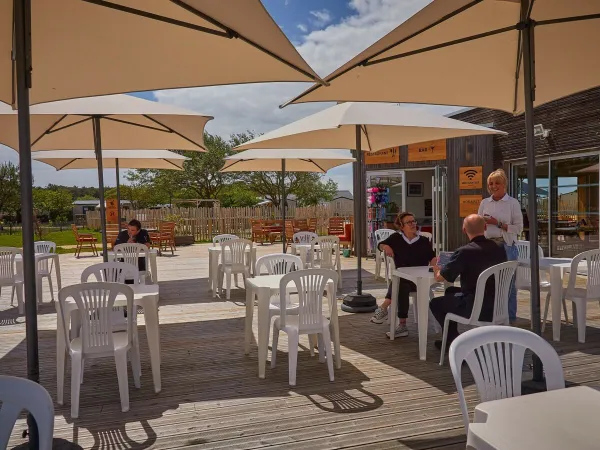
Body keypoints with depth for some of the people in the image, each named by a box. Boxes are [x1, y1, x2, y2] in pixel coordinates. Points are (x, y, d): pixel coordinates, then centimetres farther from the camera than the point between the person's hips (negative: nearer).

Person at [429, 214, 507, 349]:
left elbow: (440, 277, -12)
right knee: (451, 291, 28)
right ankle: (452, 338, 37)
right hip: (496, 306, 7)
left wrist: (436, 269, 12)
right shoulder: (499, 249, 0)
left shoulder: (465, 252, -19)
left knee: (436, 303, 16)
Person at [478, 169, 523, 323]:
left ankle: (510, 318, 11)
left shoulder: (513, 203, 0)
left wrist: (498, 223, -13)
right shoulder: (484, 203, 11)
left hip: (506, 246, -3)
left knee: (508, 283, 0)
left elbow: (519, 228, -4)